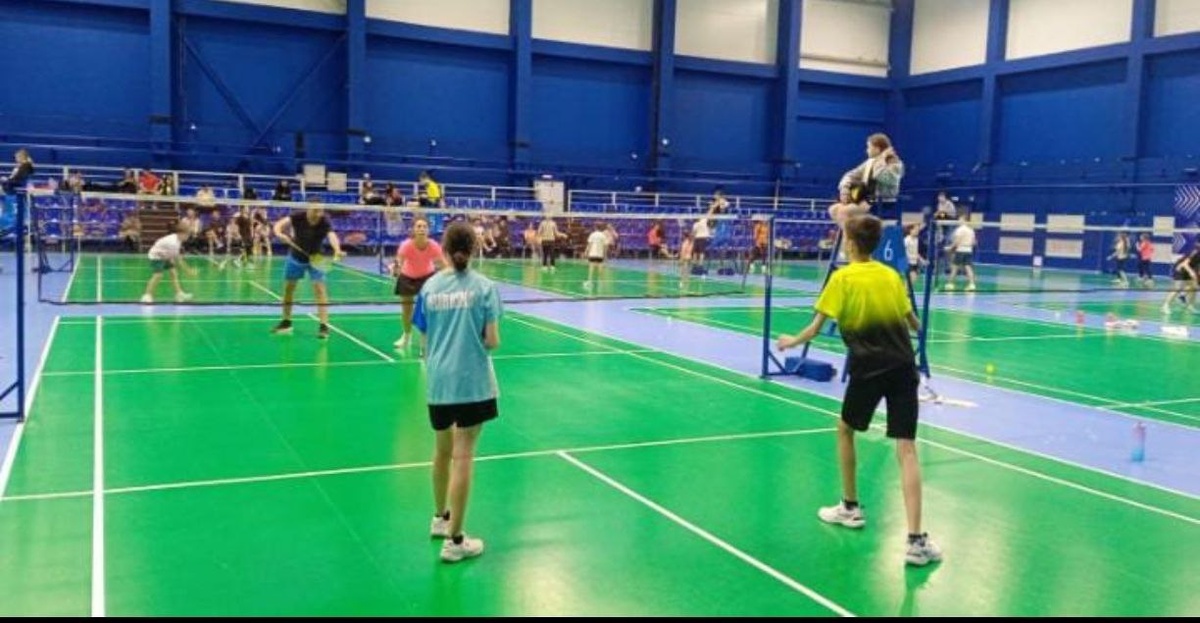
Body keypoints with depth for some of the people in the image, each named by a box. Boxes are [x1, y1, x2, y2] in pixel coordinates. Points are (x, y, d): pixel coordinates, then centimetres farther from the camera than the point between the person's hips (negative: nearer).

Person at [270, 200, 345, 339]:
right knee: (288, 287, 12)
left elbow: (332, 235, -48)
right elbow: (280, 223, -30)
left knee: (319, 287, -16)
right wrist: (279, 233, -53)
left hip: (315, 259, -2)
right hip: (295, 257, 3)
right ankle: (286, 322, 30)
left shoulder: (325, 222, -30)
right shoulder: (298, 217, -24)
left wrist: (337, 250, -68)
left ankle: (324, 325, -16)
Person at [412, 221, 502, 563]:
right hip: (473, 381, -3)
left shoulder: (430, 287, 1)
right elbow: (492, 341, -8)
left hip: (438, 381, 4)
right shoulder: (484, 287, -6)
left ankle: (441, 517, 40)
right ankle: (454, 540, 6)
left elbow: (424, 343, 4)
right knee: (463, 456, 1)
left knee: (443, 449, 21)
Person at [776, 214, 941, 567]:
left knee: (845, 430, 23)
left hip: (868, 368, -3)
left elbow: (816, 329, -2)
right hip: (902, 366, 3)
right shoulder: (891, 275, 10)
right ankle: (916, 540, -10)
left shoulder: (843, 278, -3)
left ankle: (850, 508, 32)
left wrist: (791, 341, 17)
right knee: (906, 448, -2)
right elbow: (912, 321, 19)